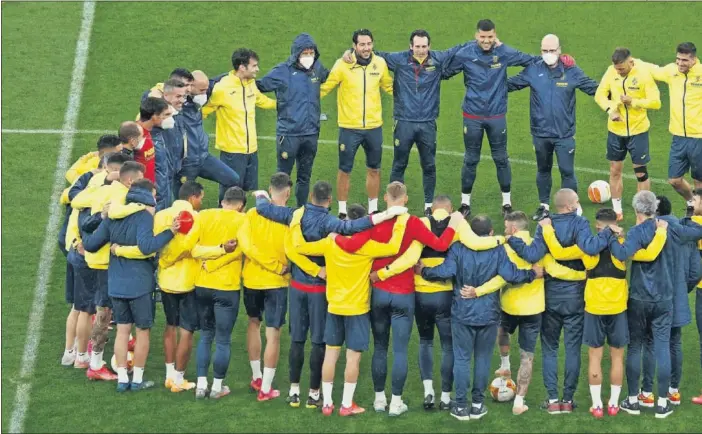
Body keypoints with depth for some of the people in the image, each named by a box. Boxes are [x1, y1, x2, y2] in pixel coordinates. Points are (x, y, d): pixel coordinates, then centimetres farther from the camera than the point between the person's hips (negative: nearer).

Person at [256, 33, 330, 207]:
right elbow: (260, 86, -5)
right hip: (289, 134, -5)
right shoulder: (283, 71, -10)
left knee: (305, 176, 15)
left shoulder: (317, 68, 5)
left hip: (311, 134, 5)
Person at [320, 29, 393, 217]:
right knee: (345, 170, 6)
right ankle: (342, 212, 18)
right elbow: (324, 88, -7)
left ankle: (373, 209, 28)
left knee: (374, 169, 14)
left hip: (374, 127, 3)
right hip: (349, 127, -3)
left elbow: (389, 87, 16)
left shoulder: (380, 63, -1)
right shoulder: (343, 65, -12)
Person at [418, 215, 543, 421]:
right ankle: (478, 404, 14)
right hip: (488, 315, 1)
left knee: (462, 359, 5)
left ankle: (461, 406, 5)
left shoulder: (458, 248, -7)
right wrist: (533, 274, 1)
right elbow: (510, 274, -14)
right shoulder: (498, 251, -6)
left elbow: (445, 272, -17)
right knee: (482, 359, 11)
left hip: (462, 314, -1)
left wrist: (423, 271, 0)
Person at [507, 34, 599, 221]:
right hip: (540, 133, 2)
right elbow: (510, 84, 4)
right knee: (543, 170, 17)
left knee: (567, 171, -2)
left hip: (564, 133, -2)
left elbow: (594, 88, -1)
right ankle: (544, 206, 32)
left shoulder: (571, 71, -6)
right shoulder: (533, 70, -4)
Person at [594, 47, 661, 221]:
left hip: (638, 130, -4)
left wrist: (633, 102, -26)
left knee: (641, 172, 3)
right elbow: (600, 94, 1)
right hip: (616, 129, 4)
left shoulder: (643, 74, -18)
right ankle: (617, 211, 24)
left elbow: (655, 102, -16)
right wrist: (610, 110, -16)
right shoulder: (611, 71, -8)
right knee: (615, 171, 11)